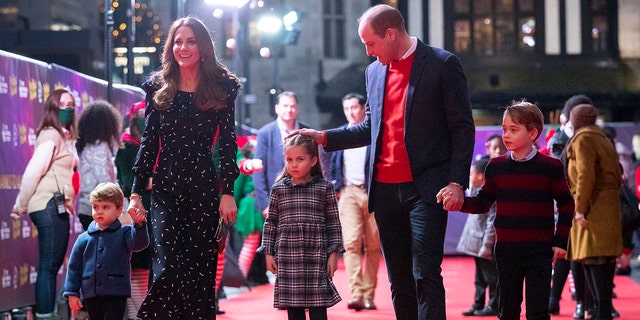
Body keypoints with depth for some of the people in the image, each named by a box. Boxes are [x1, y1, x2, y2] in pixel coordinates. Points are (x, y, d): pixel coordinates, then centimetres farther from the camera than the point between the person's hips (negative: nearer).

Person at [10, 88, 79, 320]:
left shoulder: (65, 137, 20)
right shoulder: (51, 135, -9)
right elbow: (32, 172, -15)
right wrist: (20, 206, -9)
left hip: (58, 208, 9)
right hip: (50, 206, -9)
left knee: (53, 265, 10)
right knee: (48, 265, -10)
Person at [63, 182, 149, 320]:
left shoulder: (124, 234, 1)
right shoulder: (84, 239, 6)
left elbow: (139, 243, -19)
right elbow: (74, 267, 8)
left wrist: (139, 225, -36)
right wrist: (72, 293, 3)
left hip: (116, 295, -3)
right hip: (91, 295, 4)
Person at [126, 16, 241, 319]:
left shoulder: (222, 87, 3)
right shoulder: (159, 88, 7)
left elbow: (227, 143, 1)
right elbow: (148, 143, 7)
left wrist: (227, 192, -7)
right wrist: (136, 193, 2)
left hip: (204, 188, -1)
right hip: (165, 189, 1)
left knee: (199, 269, 2)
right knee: (167, 269, -10)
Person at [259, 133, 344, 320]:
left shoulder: (325, 188, 3)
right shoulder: (279, 189, 7)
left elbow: (334, 223, 4)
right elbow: (270, 223, 10)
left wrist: (334, 253, -1)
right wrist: (268, 253, 4)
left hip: (316, 257, -1)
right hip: (287, 257, 1)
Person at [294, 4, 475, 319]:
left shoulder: (442, 64, -3)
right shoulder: (374, 71, 15)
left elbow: (463, 128, -4)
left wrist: (456, 182, -12)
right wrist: (323, 137, 12)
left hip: (424, 187, -6)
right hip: (385, 189, 6)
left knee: (425, 275, -12)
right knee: (399, 280, 8)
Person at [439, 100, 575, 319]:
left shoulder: (550, 167, -3)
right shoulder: (496, 167, 5)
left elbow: (566, 206, 3)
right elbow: (482, 204, 8)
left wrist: (560, 242, -2)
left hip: (539, 251, -3)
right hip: (506, 250, 3)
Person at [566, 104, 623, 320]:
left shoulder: (582, 139, -6)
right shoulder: (603, 139, 22)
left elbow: (586, 174, -18)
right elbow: (617, 175, 21)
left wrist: (580, 208, -18)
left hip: (594, 208, -9)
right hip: (609, 205, 9)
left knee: (594, 258, -13)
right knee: (604, 258, 9)